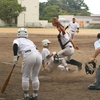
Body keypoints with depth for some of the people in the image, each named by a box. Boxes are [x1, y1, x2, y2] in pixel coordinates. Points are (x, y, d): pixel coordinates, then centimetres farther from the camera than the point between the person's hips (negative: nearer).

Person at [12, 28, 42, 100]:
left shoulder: (17, 40, 19)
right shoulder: (30, 41, 36)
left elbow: (15, 45, -3)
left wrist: (15, 57, -8)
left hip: (29, 56, -5)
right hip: (39, 55, 5)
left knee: (25, 76, 10)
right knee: (35, 76, 19)